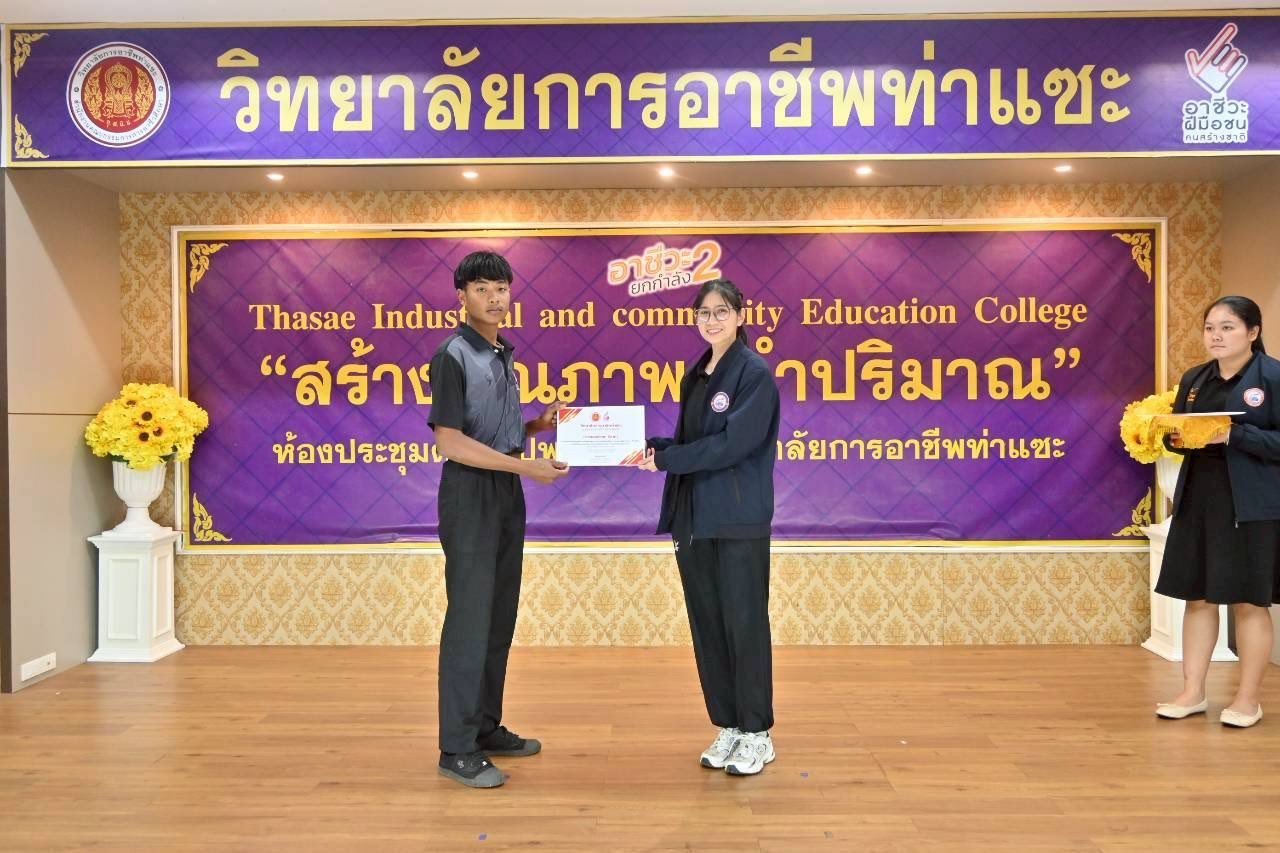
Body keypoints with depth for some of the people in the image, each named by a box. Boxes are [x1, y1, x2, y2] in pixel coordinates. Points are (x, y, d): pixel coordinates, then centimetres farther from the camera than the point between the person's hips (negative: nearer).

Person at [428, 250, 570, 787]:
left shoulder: (503, 355, 13)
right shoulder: (454, 355, -11)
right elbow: (451, 442, -18)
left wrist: (539, 425, 2)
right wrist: (525, 466, -19)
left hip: (506, 494, 8)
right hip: (470, 495, -8)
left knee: (500, 618, 13)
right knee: (470, 620, -5)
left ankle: (487, 728, 24)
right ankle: (457, 749, 4)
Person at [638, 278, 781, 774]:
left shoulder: (755, 374, -8)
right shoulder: (696, 376, 14)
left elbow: (733, 444, -18)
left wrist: (663, 460, -15)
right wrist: (649, 446, -2)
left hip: (739, 521, -7)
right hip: (693, 518, 7)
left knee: (744, 625, 1)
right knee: (707, 626, 11)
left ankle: (757, 735, 16)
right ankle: (727, 728, 25)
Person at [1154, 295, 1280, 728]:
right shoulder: (1194, 378, 12)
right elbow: (1175, 433, 17)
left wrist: (1234, 435, -23)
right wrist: (1176, 438, -5)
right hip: (1198, 501, 6)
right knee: (1198, 597, 9)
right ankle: (1193, 692, 18)